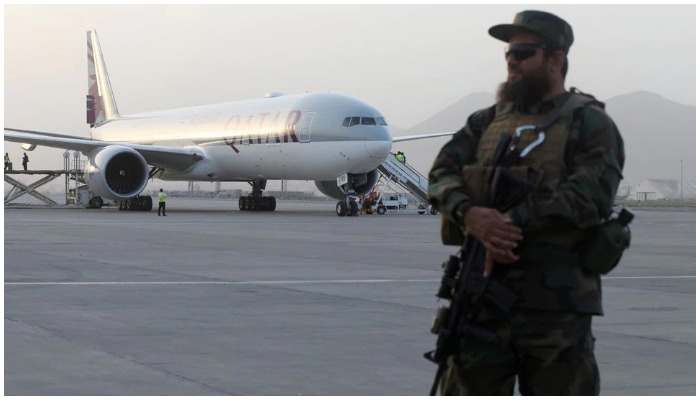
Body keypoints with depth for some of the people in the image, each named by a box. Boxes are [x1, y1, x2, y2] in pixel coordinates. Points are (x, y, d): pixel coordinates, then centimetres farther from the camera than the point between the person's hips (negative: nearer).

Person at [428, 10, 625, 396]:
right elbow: (441, 174, 4)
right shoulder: (485, 121, 16)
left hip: (557, 306, -4)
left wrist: (514, 221, -21)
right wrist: (470, 214, -19)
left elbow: (591, 194, -14)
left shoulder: (589, 123, 1)